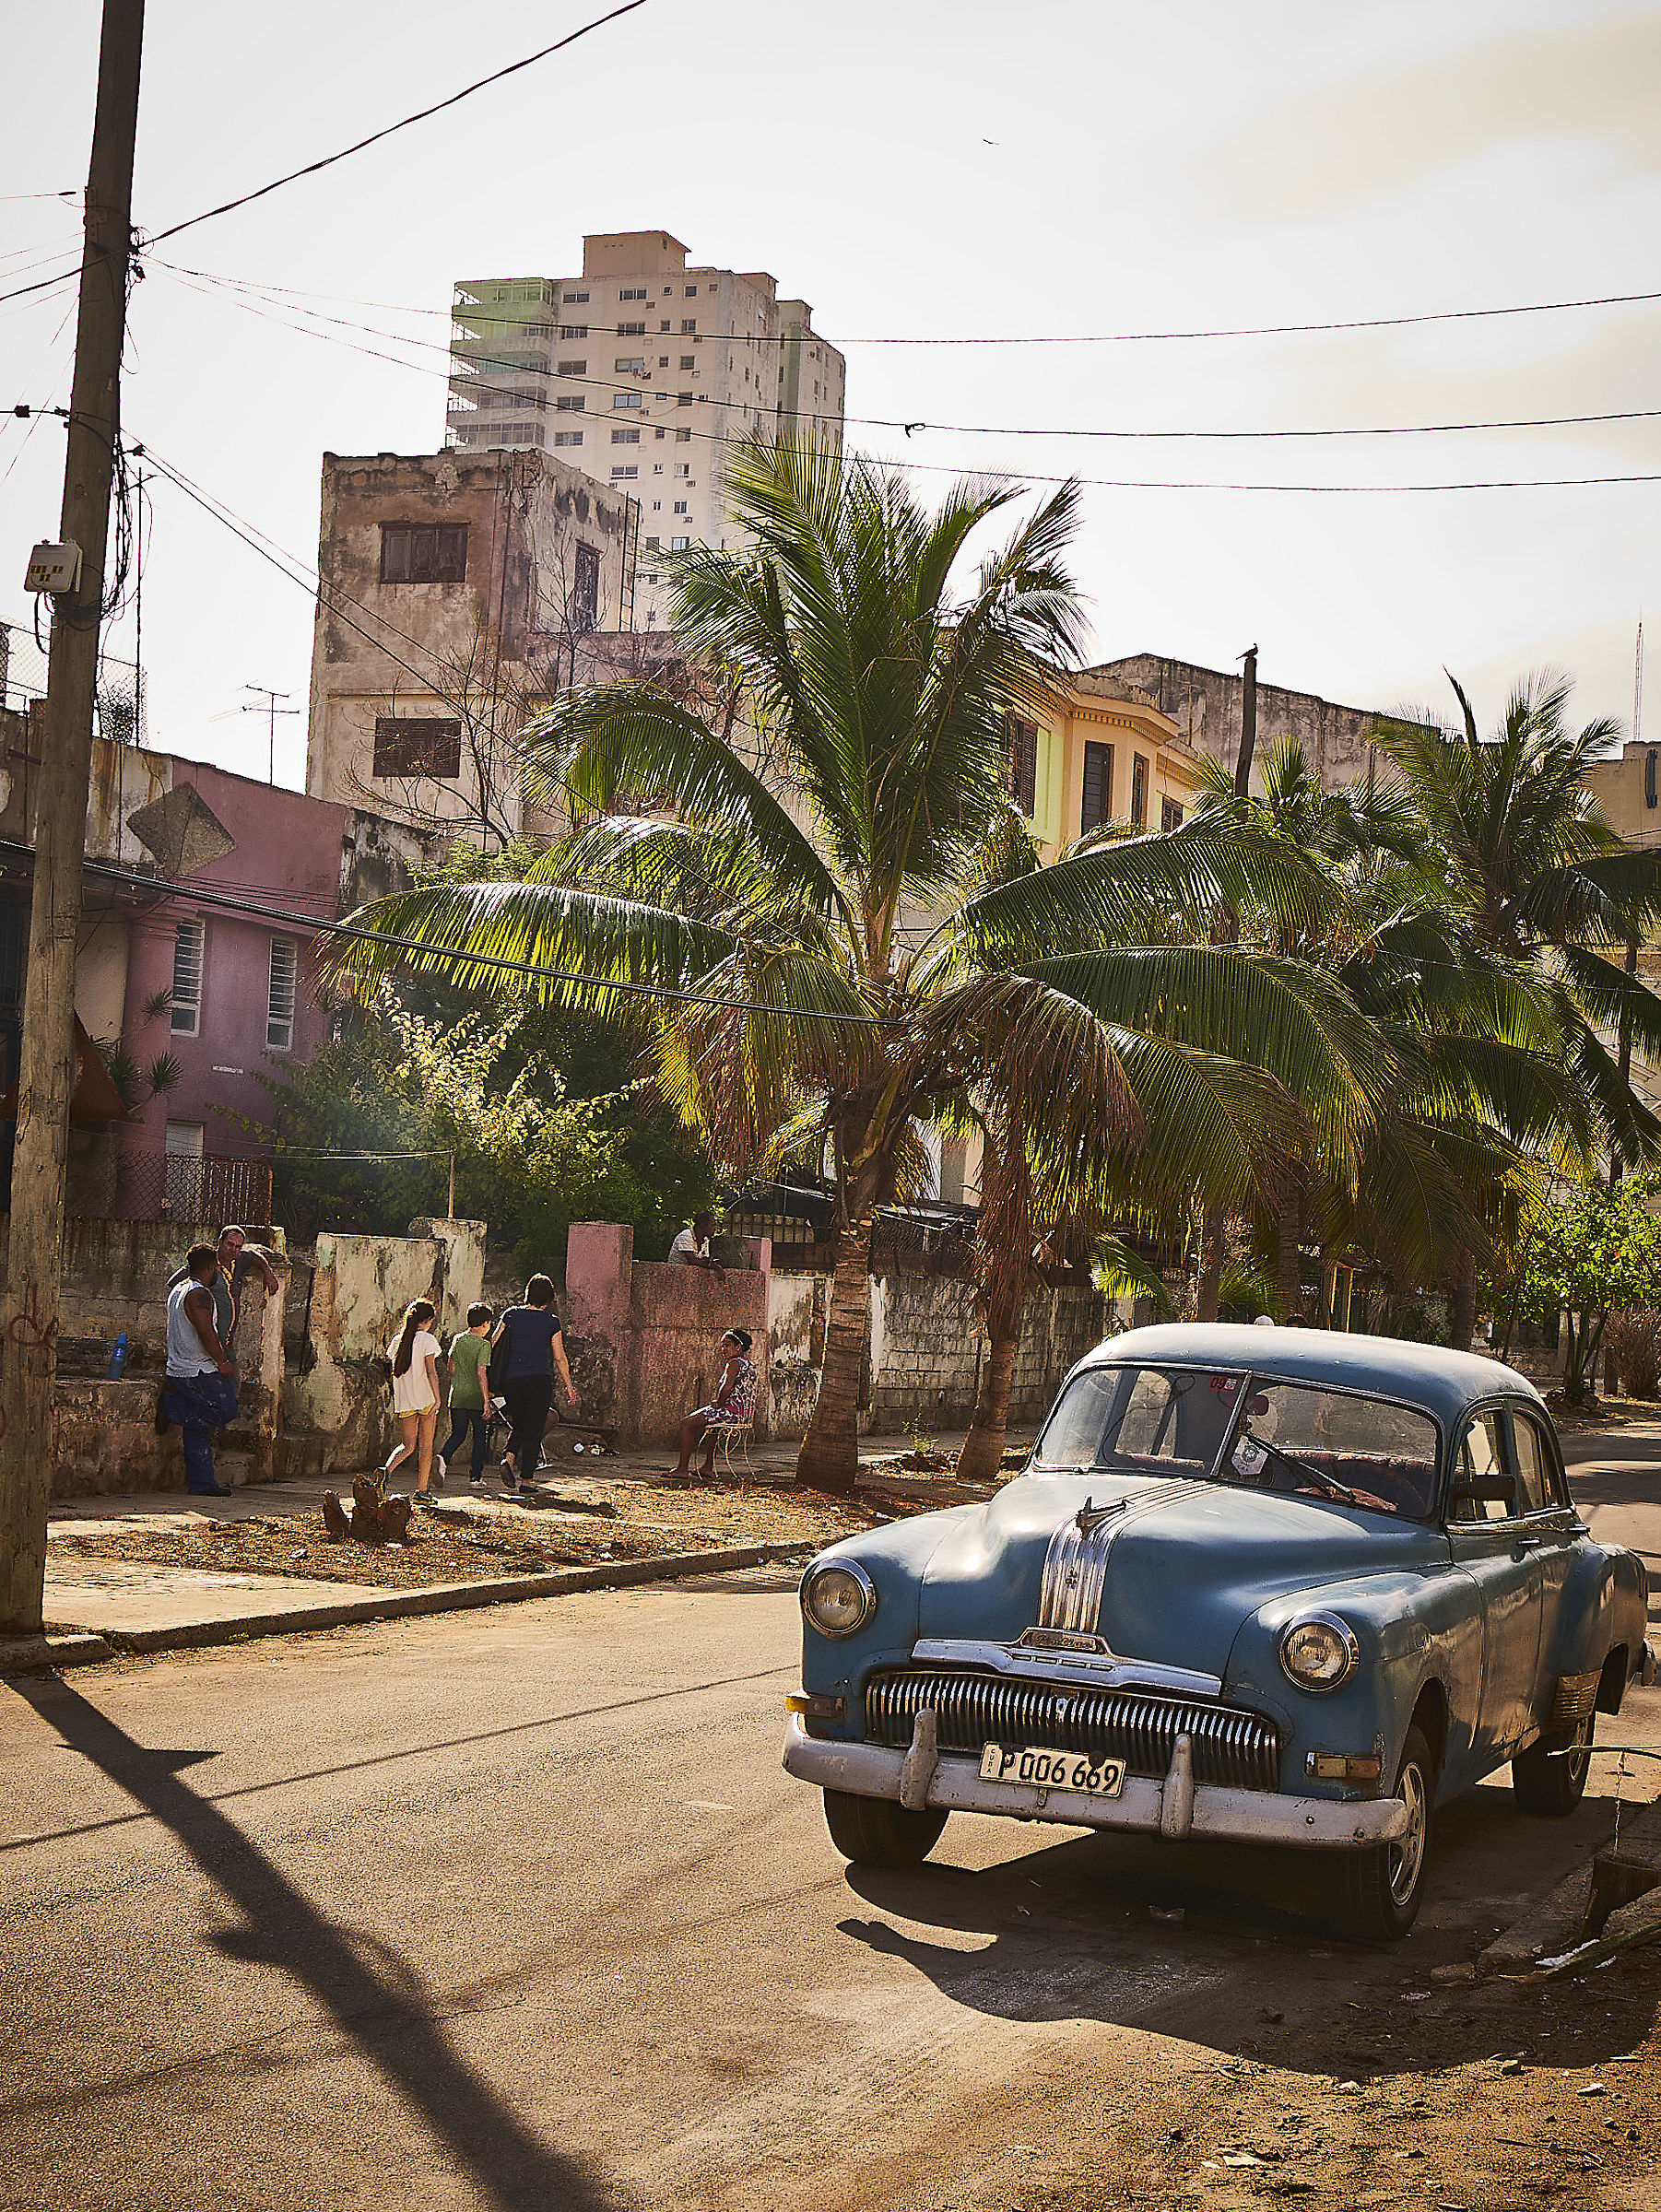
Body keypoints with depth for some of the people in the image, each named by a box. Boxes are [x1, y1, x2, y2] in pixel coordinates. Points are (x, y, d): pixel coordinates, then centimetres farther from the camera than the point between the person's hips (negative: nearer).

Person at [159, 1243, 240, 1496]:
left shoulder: (177, 1290, 16)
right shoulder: (199, 1294, -15)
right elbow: (206, 1334, -21)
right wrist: (223, 1361, -10)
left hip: (178, 1369, 10)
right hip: (199, 1372, -10)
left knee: (197, 1428, 7)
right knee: (225, 1410, -6)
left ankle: (202, 1482, 4)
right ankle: (172, 1406, -5)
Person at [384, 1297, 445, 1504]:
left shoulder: (397, 1340, 8)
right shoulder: (427, 1339, -8)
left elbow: (395, 1372, 12)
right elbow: (431, 1371, -15)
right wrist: (437, 1398, -13)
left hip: (403, 1402, 5)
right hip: (426, 1399, -5)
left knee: (408, 1445, 11)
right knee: (425, 1446, 6)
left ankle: (387, 1469, -16)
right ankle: (422, 1491, 6)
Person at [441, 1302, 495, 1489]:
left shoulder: (457, 1339, 6)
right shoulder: (483, 1345, -11)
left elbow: (451, 1368, 14)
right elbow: (481, 1373, -18)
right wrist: (486, 1401, -18)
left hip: (457, 1396, 5)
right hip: (476, 1397, -5)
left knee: (458, 1435, 13)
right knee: (479, 1437, 8)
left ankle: (443, 1459, -13)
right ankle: (476, 1477, 8)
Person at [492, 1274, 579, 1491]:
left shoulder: (512, 1314, 5)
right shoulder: (551, 1321, 0)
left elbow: (493, 1343, 4)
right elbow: (559, 1359, 3)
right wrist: (569, 1388, 12)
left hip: (511, 1381, 3)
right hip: (539, 1381, -3)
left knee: (519, 1426, 18)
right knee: (534, 1429, 4)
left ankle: (509, 1456, -8)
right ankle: (527, 1477, 2)